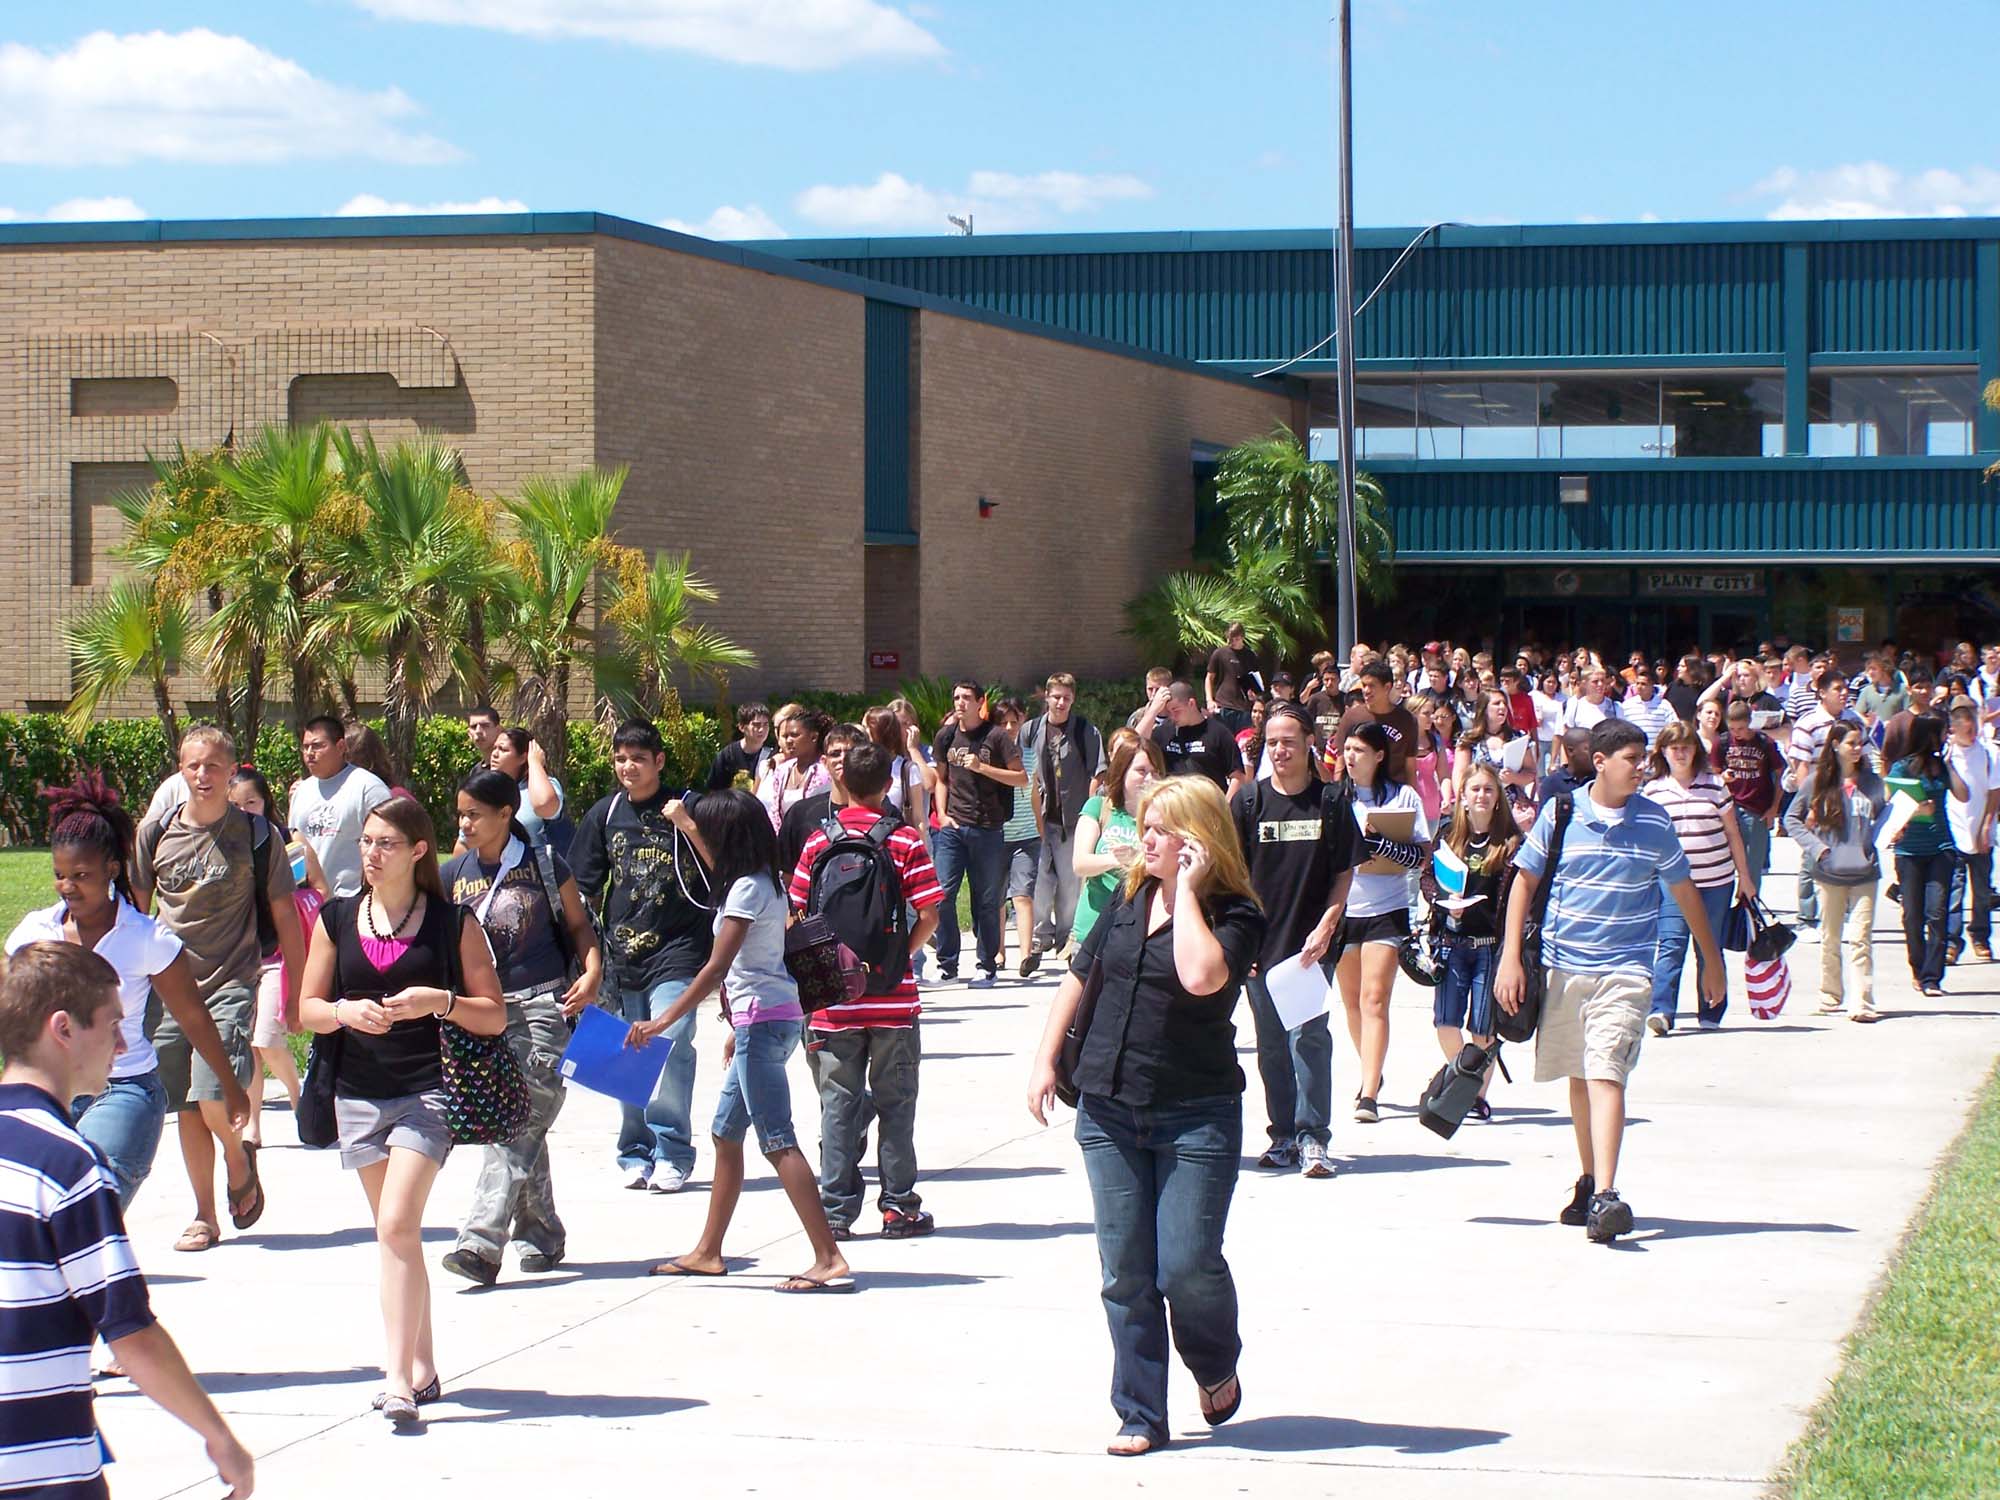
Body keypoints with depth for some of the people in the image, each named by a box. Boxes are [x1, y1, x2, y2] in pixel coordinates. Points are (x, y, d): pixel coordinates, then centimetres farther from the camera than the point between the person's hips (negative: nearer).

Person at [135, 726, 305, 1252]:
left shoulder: (257, 835, -1)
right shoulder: (155, 834, 5)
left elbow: (284, 915, 4)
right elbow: (133, 913, 14)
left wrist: (298, 989, 2)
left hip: (232, 984, -3)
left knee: (215, 1101, -17)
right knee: (188, 1109, 5)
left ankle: (241, 1161, 15)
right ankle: (204, 1217, 16)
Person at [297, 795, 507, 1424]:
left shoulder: (452, 924, -1)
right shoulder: (337, 920, 8)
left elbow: (495, 1016, 1)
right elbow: (308, 1009, 9)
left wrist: (440, 1002, -16)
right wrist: (345, 1012, -12)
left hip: (428, 1091, -4)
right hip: (359, 1094, 4)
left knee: (397, 1225, -17)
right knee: (395, 1234, 12)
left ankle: (399, 1378, -19)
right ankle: (421, 1366, 22)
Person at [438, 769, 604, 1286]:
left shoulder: (544, 865, 0)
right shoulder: (453, 875, 8)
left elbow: (578, 924, 9)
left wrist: (591, 973, -6)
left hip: (544, 1005, -4)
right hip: (487, 1011, 4)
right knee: (521, 1127, 8)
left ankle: (481, 1243, -20)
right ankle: (542, 1238, 21)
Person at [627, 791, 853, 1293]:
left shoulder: (747, 890, -15)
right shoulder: (763, 879, 12)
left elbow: (716, 969, -21)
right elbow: (723, 866, 37)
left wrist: (664, 1021, -20)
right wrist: (686, 824, 44)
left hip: (762, 1020, -10)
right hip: (766, 1020, 10)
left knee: (777, 1142, -13)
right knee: (725, 1133, 17)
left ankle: (829, 1260, -19)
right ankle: (708, 1252, 26)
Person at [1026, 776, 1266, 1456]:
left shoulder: (1234, 915, -7)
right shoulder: (1129, 898, 8)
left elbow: (1201, 977, -28)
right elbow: (1080, 976, 18)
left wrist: (1186, 890, -18)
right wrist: (1045, 1059, 12)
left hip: (1196, 1117, -5)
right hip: (1109, 1112, 5)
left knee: (1187, 1266, -7)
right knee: (1126, 1273, 4)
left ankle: (1217, 1369, 24)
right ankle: (1141, 1416, 12)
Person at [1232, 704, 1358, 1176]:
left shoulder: (1330, 802, 1)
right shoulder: (1248, 799, 3)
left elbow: (1344, 873, 3)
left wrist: (1325, 929, -9)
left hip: (1311, 944, -2)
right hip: (1261, 944, 2)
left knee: (1309, 1036, -10)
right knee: (1272, 1044, 8)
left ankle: (1312, 1137, -5)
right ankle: (1283, 1137, 18)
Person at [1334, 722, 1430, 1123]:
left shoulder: (1402, 797, -1)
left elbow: (1421, 856, -6)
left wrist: (1380, 842, -20)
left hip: (1386, 911, -3)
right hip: (1342, 909, 4)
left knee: (1374, 999, -12)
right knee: (1351, 999, 11)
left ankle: (1369, 1095, -17)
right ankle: (1372, 1073, 32)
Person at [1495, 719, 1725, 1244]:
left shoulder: (1653, 821, 1)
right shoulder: (1560, 813, 0)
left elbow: (1683, 891, 13)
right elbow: (1524, 881, 7)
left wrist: (1712, 960, 20)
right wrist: (1510, 957, 0)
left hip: (1624, 970, -2)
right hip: (1563, 965, 2)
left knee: (1606, 1075, -16)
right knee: (1579, 1078, 14)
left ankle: (1605, 1196, -25)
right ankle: (1588, 1182, 30)